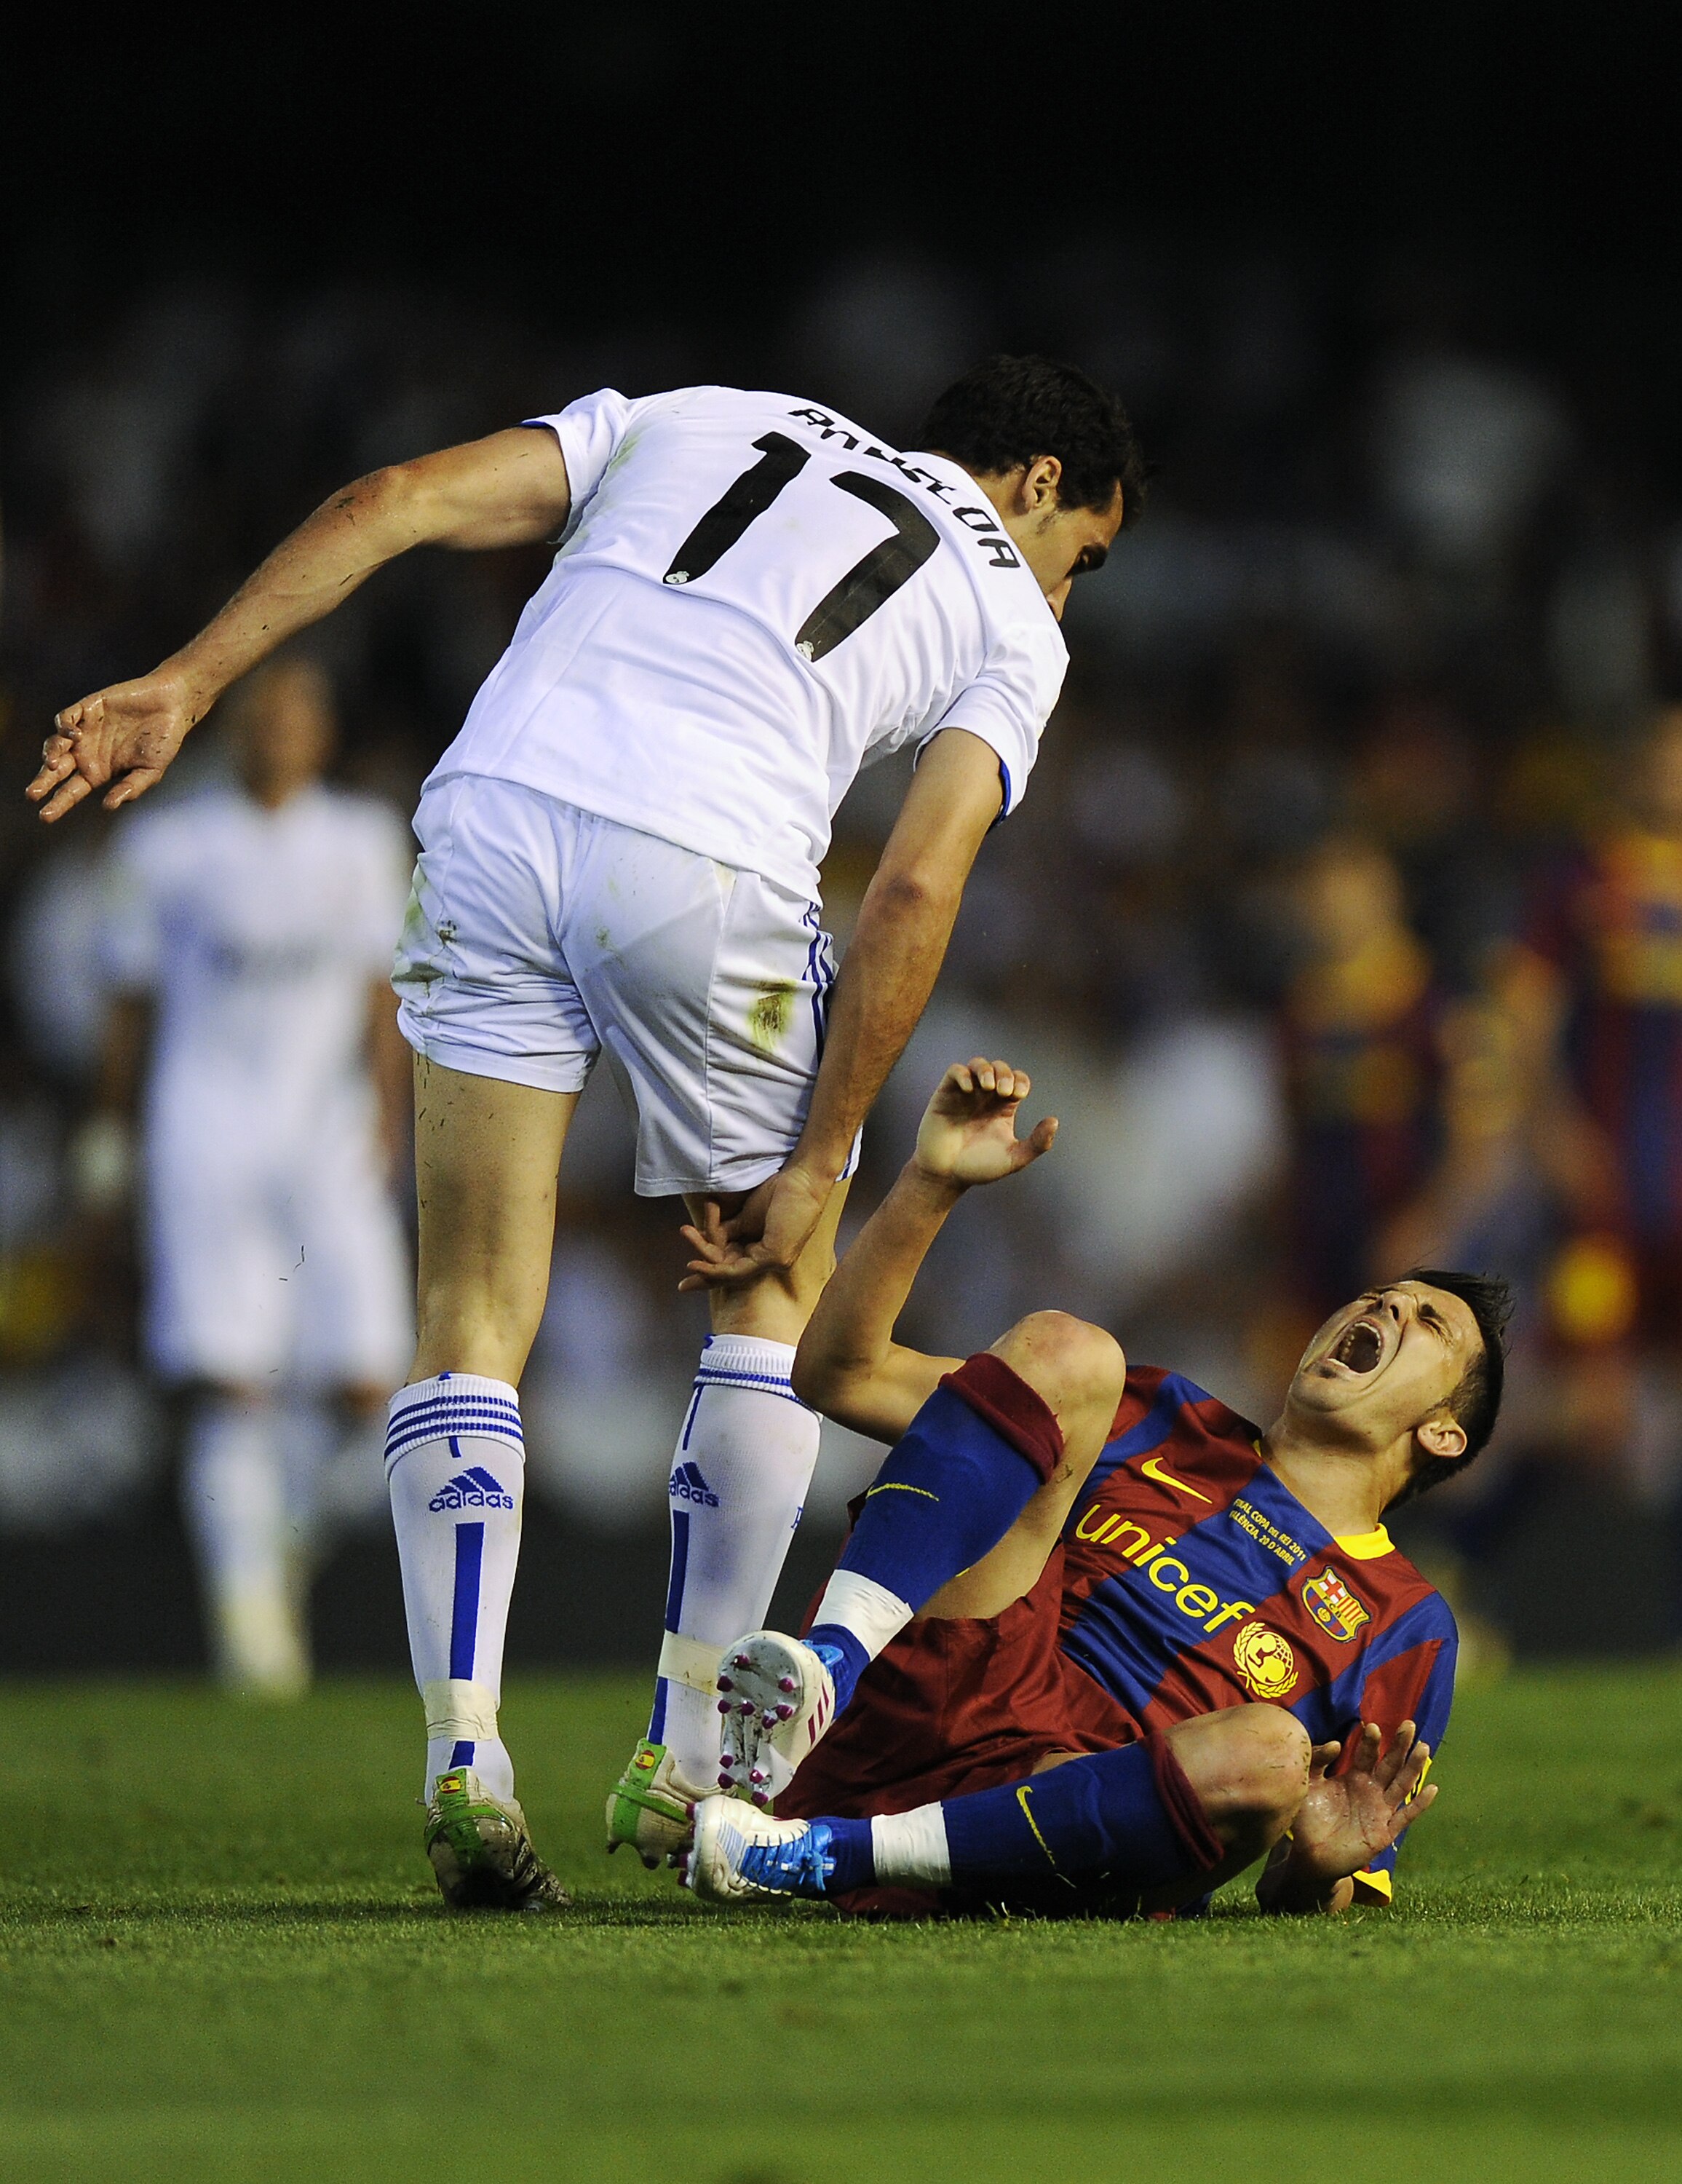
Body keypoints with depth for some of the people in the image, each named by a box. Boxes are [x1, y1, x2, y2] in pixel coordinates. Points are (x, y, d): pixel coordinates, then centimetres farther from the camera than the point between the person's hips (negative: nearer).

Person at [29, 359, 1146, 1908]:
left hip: (494, 813, 2)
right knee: (781, 1295, 20)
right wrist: (819, 1163, 8)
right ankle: (686, 1762, 17)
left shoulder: (695, 422, 30)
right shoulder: (1013, 626, 20)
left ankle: (465, 1763, -2)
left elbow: (400, 501, 15)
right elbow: (915, 893, 5)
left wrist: (186, 684, 11)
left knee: (475, 1316, 11)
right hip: (705, 865, -2)